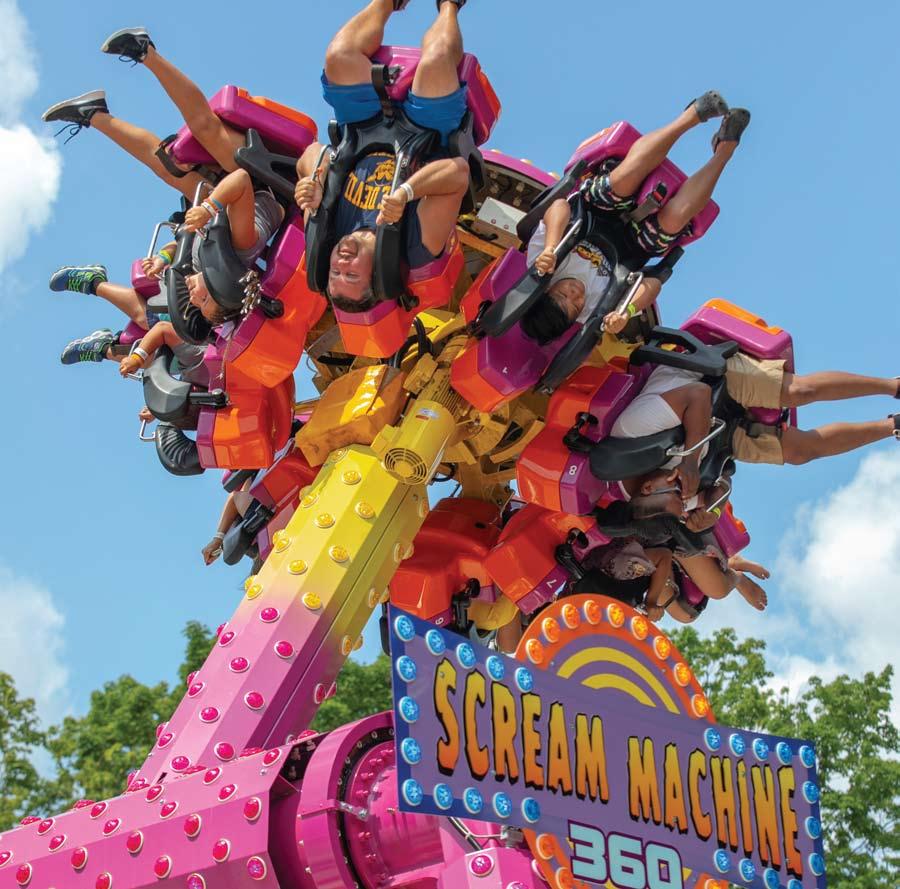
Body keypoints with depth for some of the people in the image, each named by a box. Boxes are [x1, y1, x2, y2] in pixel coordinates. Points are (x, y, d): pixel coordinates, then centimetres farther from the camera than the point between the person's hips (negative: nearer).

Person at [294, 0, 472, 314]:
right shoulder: (418, 250, -40)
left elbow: (313, 151, -27)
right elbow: (459, 171, -43)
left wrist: (314, 181, -51)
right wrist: (406, 192, -55)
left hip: (365, 141, 3)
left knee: (339, 56, -16)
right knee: (434, 62, -24)